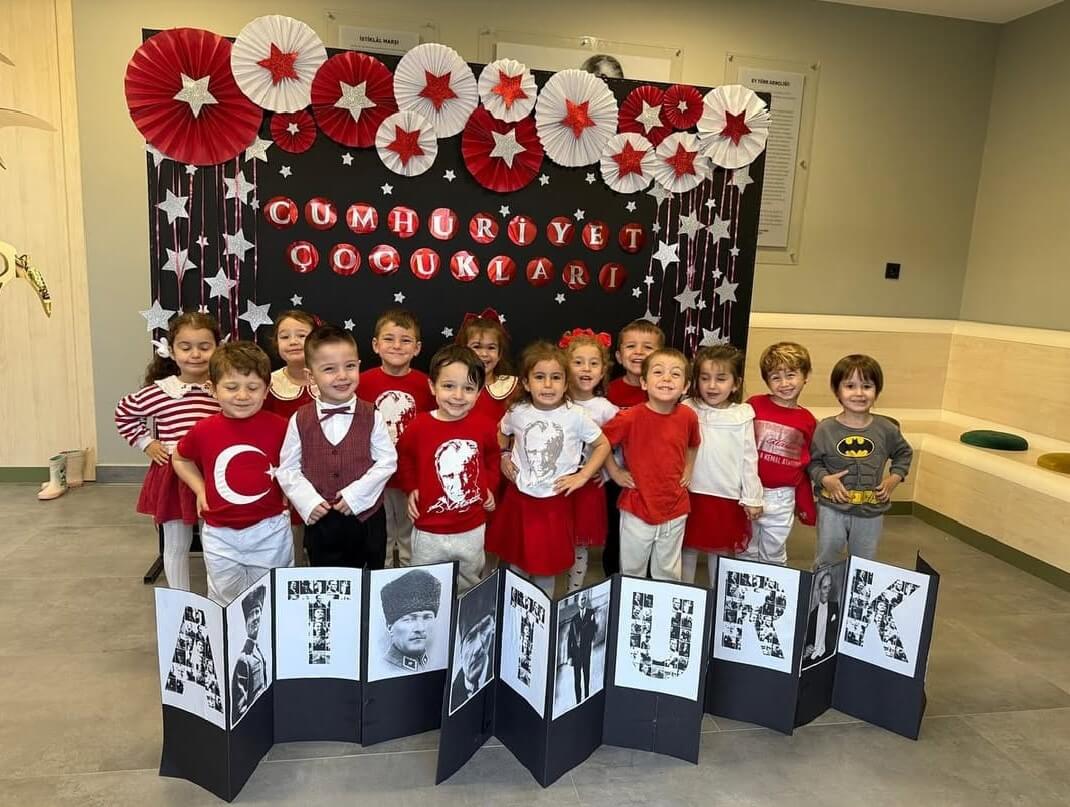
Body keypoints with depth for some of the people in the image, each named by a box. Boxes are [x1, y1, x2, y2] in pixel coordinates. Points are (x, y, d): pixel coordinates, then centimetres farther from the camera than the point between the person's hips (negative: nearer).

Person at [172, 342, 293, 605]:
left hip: (270, 532, -1)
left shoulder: (279, 427, -12)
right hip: (221, 535, 1)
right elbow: (180, 458, 14)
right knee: (225, 602, 18)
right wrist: (200, 490, 3)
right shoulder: (203, 431, -8)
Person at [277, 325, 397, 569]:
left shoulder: (372, 416, -6)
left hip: (366, 519, 0)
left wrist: (355, 494, -15)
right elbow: (288, 469, 0)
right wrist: (308, 500, -14)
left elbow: (387, 461, -6)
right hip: (319, 521, 1)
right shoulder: (300, 420, -4)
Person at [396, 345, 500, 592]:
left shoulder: (485, 427, -9)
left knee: (470, 588, 22)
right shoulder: (419, 427, -15)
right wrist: (411, 488, -3)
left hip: (473, 530, 2)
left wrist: (489, 487, 6)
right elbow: (404, 458, 5)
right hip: (429, 531, -2)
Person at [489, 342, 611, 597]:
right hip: (519, 499, 2)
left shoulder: (575, 416, -12)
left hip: (554, 503, -2)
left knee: (546, 567, 9)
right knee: (515, 563, 14)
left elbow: (603, 445, 0)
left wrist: (582, 476, -7)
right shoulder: (517, 413, -6)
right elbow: (501, 434, 17)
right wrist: (503, 457, 4)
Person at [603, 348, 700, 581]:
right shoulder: (630, 418, -19)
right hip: (637, 510, -2)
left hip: (675, 510, 3)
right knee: (632, 571, 14)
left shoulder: (688, 417, -8)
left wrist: (688, 470, 6)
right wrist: (615, 472, -2)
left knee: (669, 573, 20)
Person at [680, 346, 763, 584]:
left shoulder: (743, 416, -4)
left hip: (728, 498, 0)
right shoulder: (687, 410, -5)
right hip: (691, 495, 0)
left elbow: (749, 459, 0)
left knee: (721, 552, 15)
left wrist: (752, 498, 2)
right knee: (688, 550, 12)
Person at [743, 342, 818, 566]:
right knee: (746, 551, 16)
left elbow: (807, 467, 8)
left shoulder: (808, 421, 1)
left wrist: (806, 504, 11)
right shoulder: (754, 405, -8)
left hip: (782, 497, 1)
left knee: (774, 555, 17)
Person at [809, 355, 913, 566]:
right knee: (826, 561, 11)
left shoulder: (886, 429, -3)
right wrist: (824, 479, -19)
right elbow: (813, 460, -3)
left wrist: (895, 478, 2)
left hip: (871, 511, 2)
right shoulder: (825, 429, -10)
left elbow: (903, 453, 14)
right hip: (833, 508, -2)